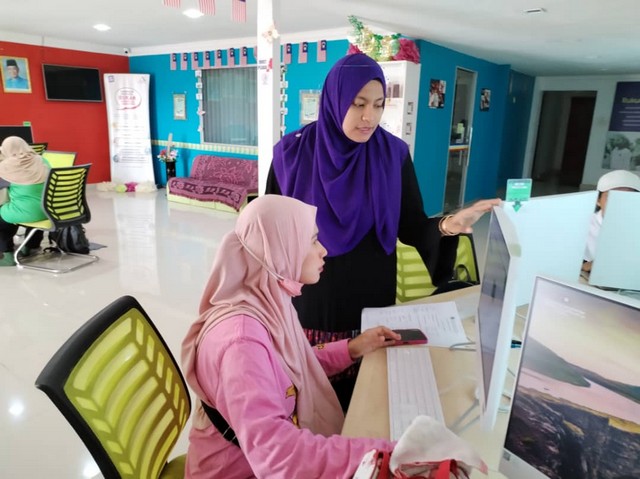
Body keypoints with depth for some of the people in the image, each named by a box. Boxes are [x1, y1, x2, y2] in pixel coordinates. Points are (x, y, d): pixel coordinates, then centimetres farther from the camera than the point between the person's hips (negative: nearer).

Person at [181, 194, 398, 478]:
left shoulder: (268, 302, -5)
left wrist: (352, 349, 4)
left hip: (287, 442, 7)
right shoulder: (242, 336, -31)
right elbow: (272, 451, -39)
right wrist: (385, 453, -42)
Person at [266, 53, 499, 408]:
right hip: (310, 301, -1)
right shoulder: (293, 153, -8)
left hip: (371, 301, 1)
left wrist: (446, 226, -27)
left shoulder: (394, 155, -5)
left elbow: (411, 229, -5)